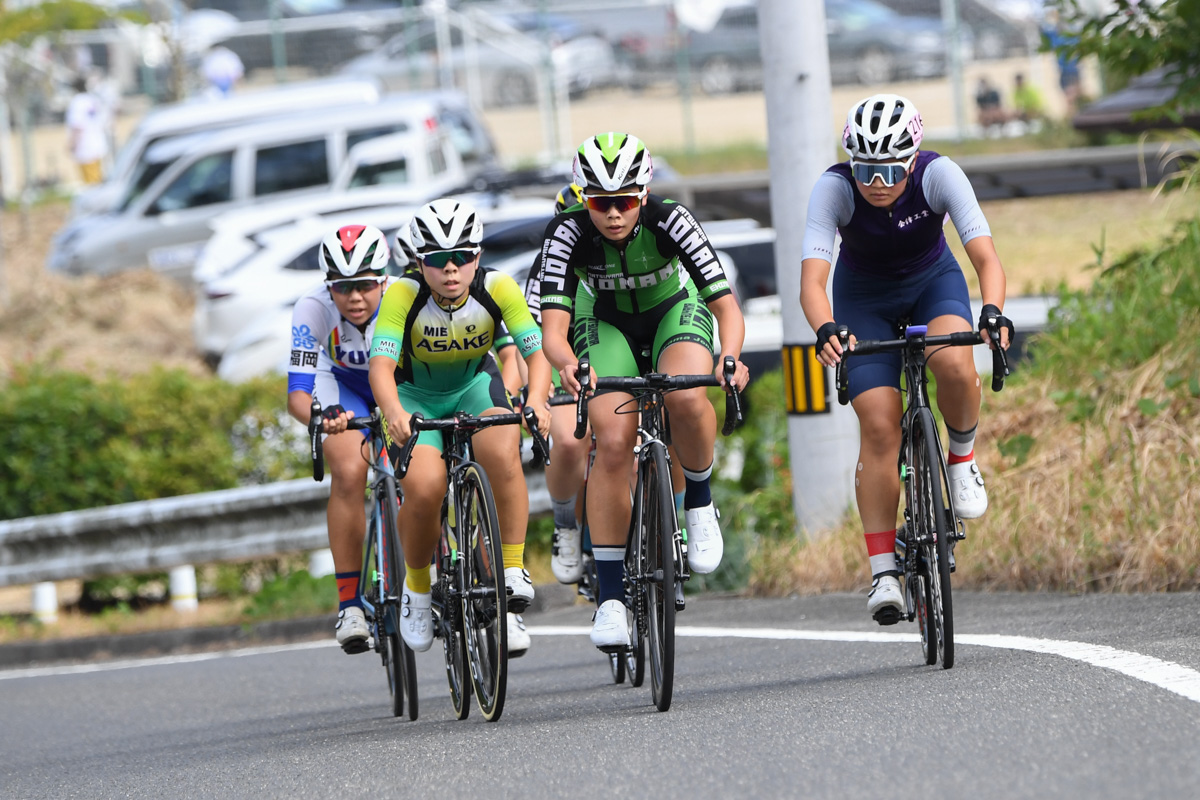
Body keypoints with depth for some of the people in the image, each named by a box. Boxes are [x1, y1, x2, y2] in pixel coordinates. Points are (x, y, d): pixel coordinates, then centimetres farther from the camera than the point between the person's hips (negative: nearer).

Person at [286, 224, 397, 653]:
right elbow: (297, 394, -39)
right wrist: (321, 416, -62)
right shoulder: (314, 309, -33)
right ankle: (349, 602, -16)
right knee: (349, 473, -24)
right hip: (343, 387, 0)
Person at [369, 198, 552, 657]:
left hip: (475, 387, 1)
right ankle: (417, 589, 1)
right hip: (416, 397, -1)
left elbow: (536, 352, -28)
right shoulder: (403, 295, -26)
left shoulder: (497, 288, -22)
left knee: (503, 453, -33)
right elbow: (381, 364, -36)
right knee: (425, 487, -27)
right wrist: (394, 413, -56)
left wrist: (536, 398, -50)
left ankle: (514, 572, -19)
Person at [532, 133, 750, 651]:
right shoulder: (568, 234, -29)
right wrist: (566, 363, -60)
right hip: (608, 324, 1)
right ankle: (610, 598, -12)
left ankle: (699, 505, -5)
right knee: (613, 443, -20)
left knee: (686, 398, -34)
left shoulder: (670, 221, -31)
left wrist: (730, 357, -55)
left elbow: (727, 305, -34)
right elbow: (552, 327, -37)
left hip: (676, 312, -1)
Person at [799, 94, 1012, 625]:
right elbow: (811, 280, -38)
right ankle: (883, 571, -9)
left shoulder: (938, 174, -29)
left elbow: (986, 257, -35)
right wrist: (826, 331, -58)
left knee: (955, 365, -32)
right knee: (879, 428, -14)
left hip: (933, 280, 0)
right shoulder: (834, 188, -30)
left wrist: (993, 313, -55)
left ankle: (962, 457, -2)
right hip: (865, 297, 0)